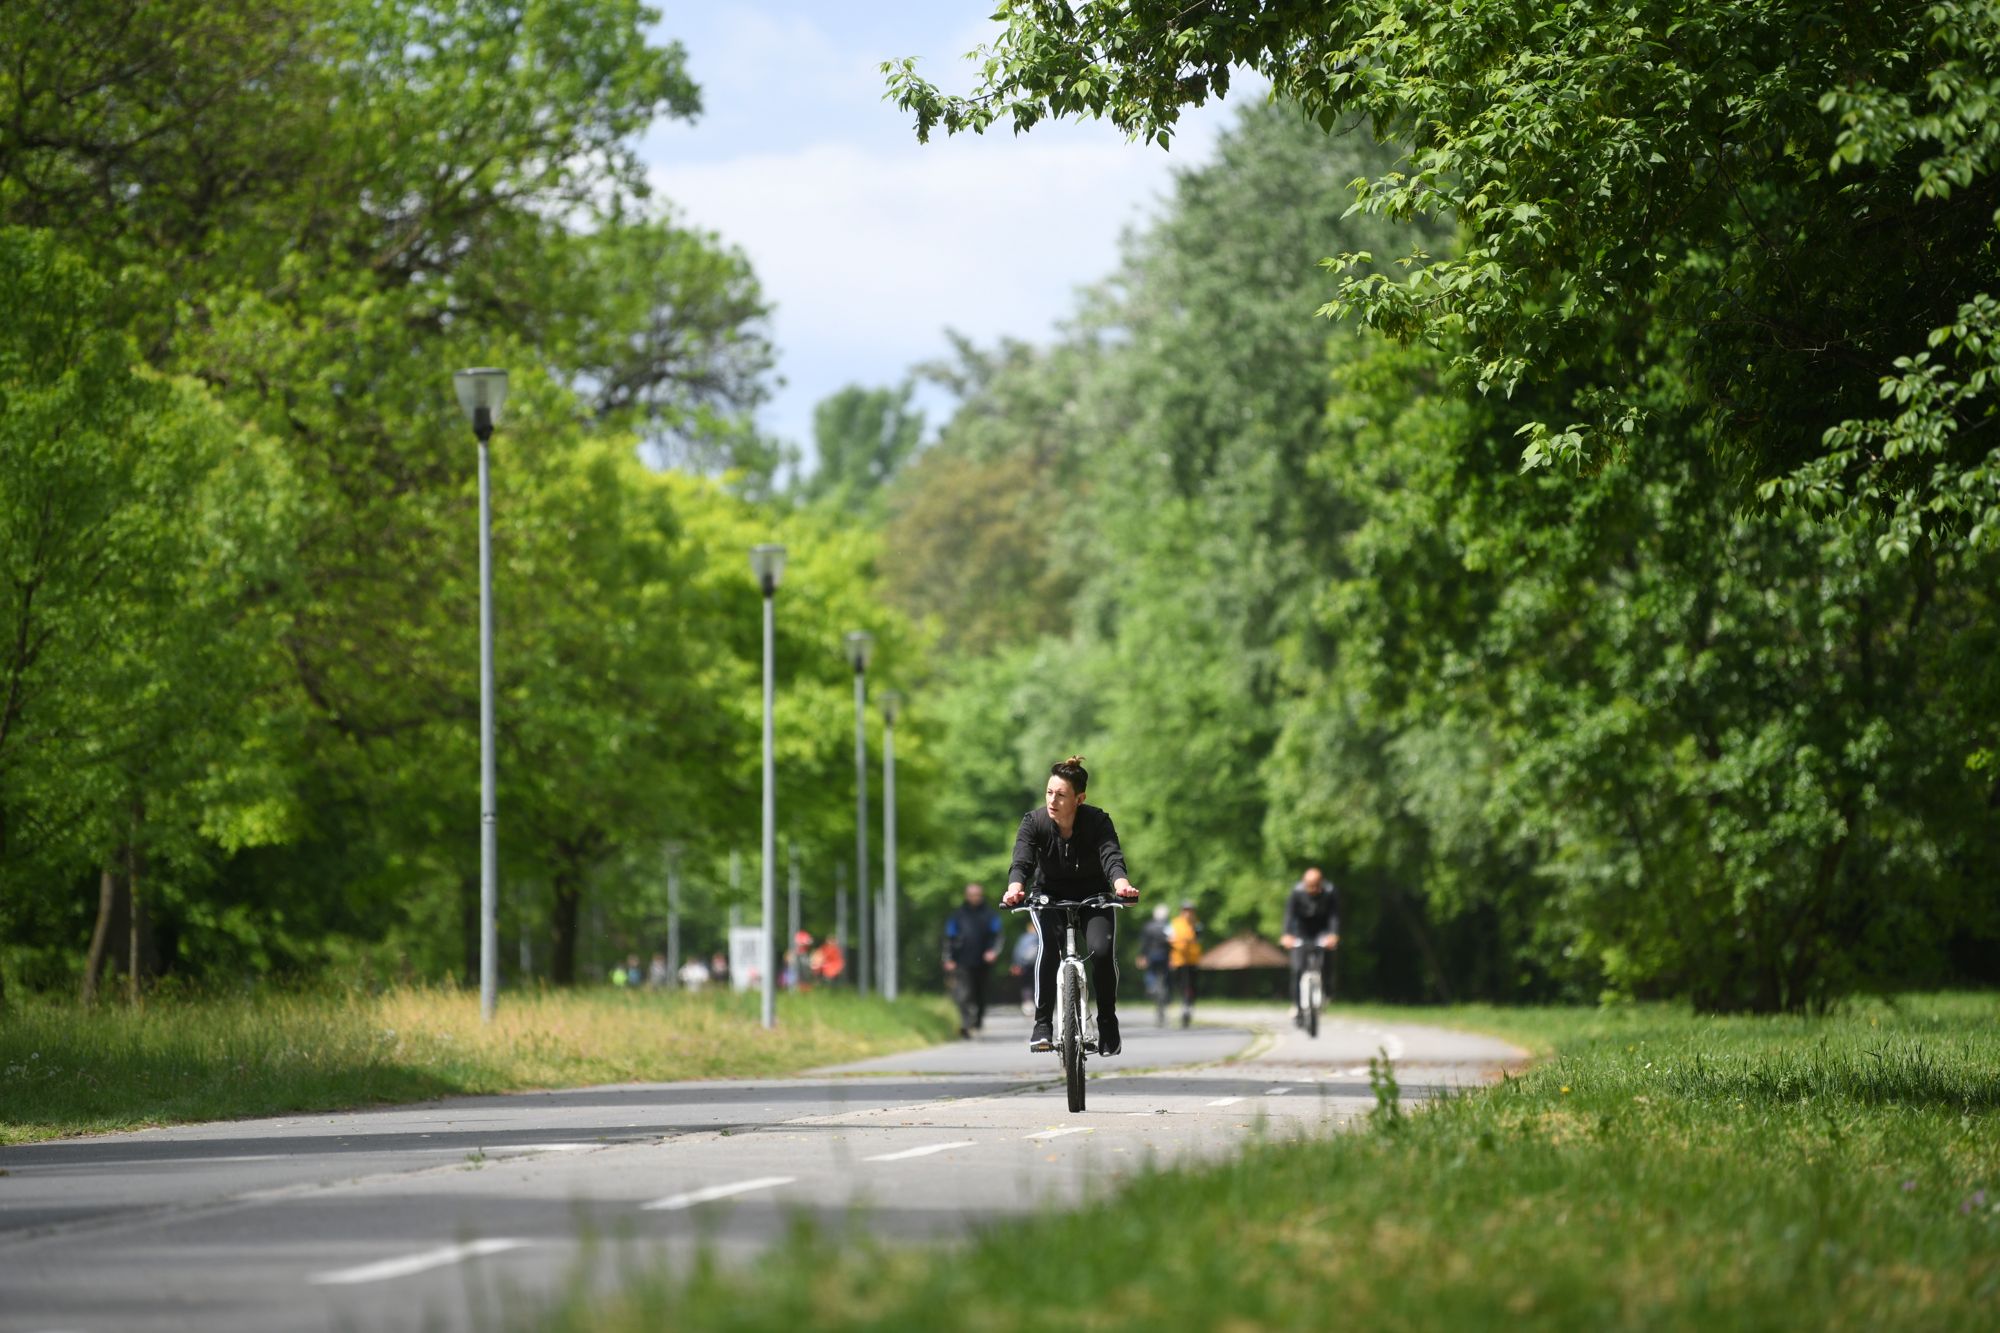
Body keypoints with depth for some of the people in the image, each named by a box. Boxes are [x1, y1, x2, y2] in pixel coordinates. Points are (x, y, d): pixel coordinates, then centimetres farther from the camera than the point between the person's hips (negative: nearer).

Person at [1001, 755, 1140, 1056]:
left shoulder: (1097, 821, -22)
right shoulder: (1034, 822, -20)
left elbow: (1111, 856, -36)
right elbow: (1022, 861, -33)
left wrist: (1121, 884, -60)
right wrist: (1015, 889, -56)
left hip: (1093, 897, 0)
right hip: (1049, 895, 0)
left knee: (1101, 950, -24)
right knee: (1048, 945, -29)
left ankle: (1107, 1023, -2)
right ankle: (1042, 1025, -21)